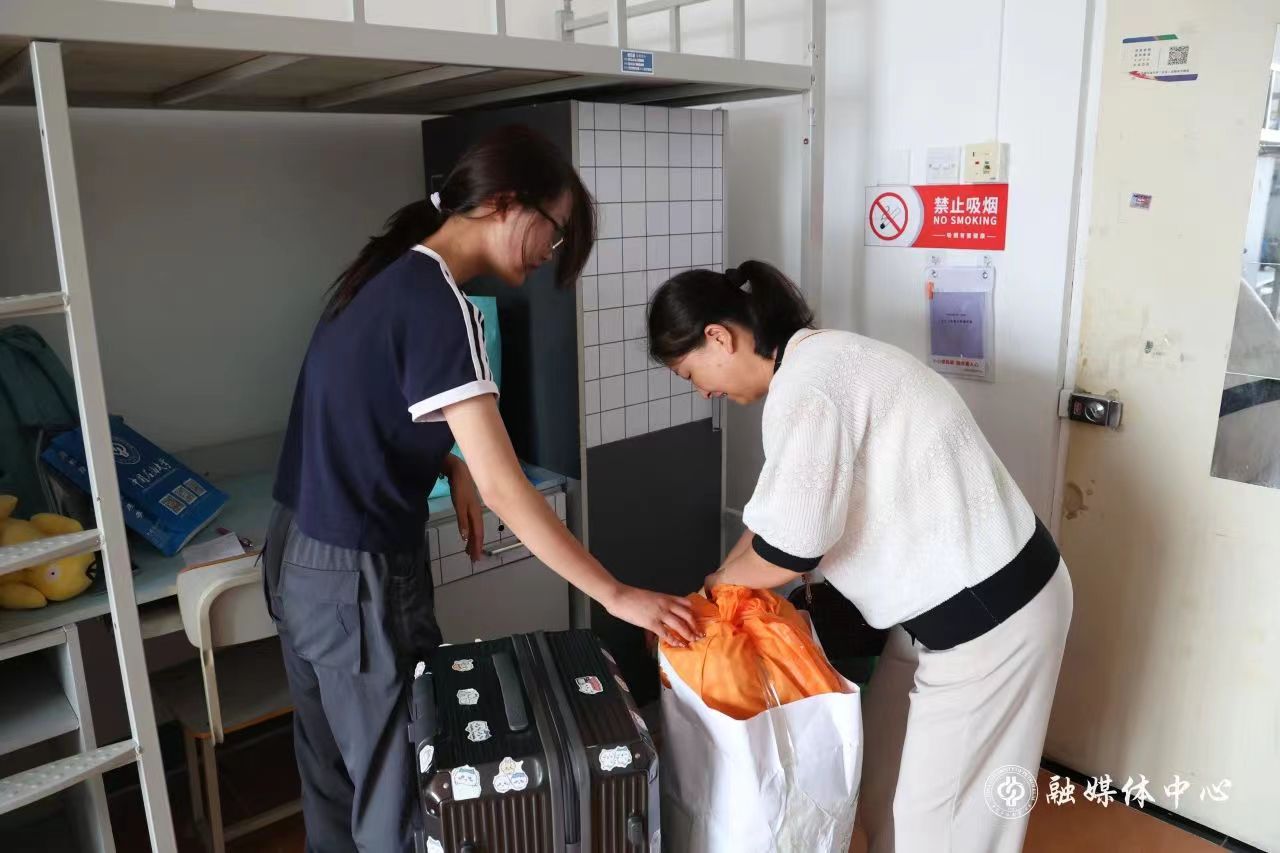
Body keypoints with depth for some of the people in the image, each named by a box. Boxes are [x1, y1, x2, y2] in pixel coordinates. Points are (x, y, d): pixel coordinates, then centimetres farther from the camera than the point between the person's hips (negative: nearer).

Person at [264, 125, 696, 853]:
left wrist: (450, 462, 4)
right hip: (359, 579, -9)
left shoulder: (389, 273, 6)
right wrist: (616, 595, -21)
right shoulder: (437, 306, -22)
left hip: (298, 556, 9)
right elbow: (503, 487, -26)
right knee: (396, 795, 8)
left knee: (335, 778, 23)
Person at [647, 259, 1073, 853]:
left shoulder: (806, 386, -25)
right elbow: (777, 508, 13)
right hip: (958, 595, 10)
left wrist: (713, 584, -3)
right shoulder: (816, 360, 7)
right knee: (886, 773, 21)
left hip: (986, 608, -9)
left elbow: (784, 553, -23)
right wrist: (719, 586, 10)